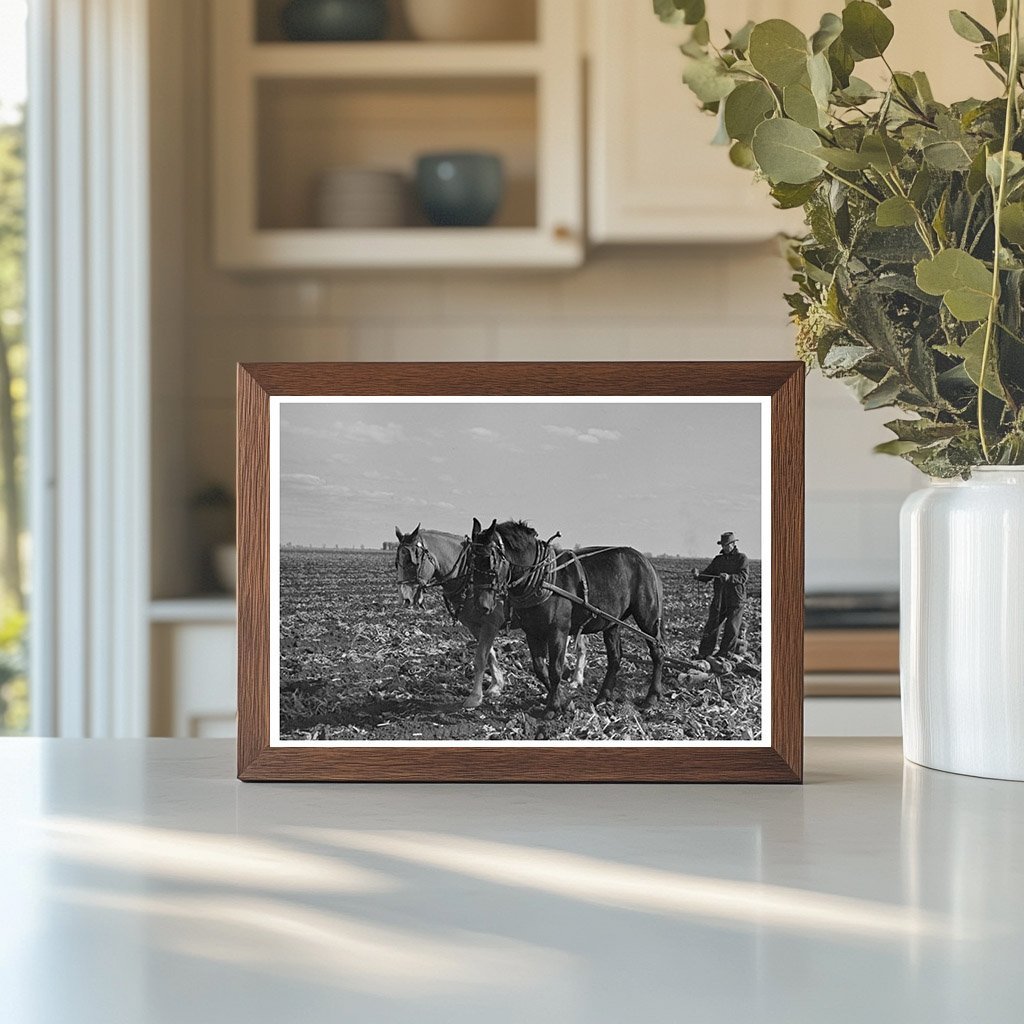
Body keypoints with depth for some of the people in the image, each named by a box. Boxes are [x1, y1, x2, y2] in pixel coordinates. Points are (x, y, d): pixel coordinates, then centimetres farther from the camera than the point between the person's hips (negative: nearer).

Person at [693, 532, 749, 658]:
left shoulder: (742, 559, -1)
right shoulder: (718, 559, 14)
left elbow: (743, 577, -15)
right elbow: (708, 574, 12)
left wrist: (729, 577, -33)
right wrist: (698, 575, -10)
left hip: (736, 600, -4)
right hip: (719, 599, 4)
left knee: (731, 629, -2)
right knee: (712, 625, 1)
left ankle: (724, 654, 7)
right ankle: (704, 653, 3)